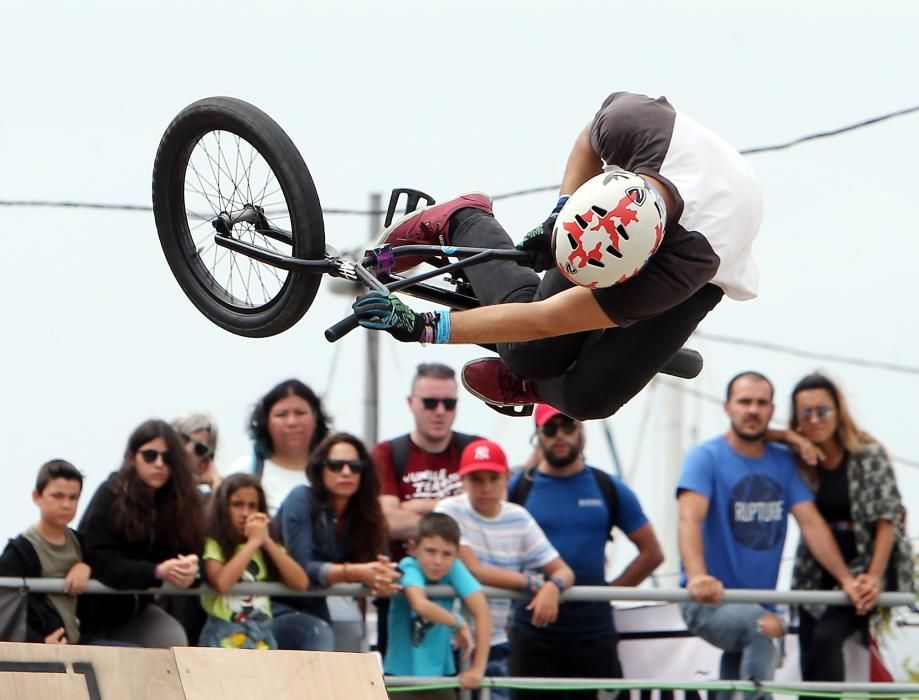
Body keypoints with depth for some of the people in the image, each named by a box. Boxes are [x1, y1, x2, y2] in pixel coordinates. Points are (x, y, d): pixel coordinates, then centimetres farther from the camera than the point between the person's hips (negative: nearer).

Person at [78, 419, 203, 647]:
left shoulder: (180, 500, -3)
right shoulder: (111, 496, -15)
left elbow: (189, 552, -7)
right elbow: (101, 561, -24)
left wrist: (188, 568, -33)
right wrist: (157, 572, -36)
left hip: (135, 606, 3)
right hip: (97, 604, -3)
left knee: (174, 641, -19)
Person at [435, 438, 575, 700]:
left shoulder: (518, 519, 6)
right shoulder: (450, 512, -7)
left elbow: (563, 571, 3)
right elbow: (473, 571, -18)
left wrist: (553, 587, -22)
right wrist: (532, 582, -13)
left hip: (495, 646, 4)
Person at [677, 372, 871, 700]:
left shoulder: (784, 462, 9)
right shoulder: (706, 458, -8)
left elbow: (810, 522, 3)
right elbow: (690, 518, -22)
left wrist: (846, 579, -10)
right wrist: (697, 577, -40)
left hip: (759, 605, 6)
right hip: (709, 603, -6)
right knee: (764, 628, -35)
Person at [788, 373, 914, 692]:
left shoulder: (869, 455, -9)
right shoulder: (797, 459, 1)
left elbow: (887, 520, -12)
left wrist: (874, 577, -21)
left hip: (865, 566, -5)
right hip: (818, 574, 5)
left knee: (826, 636, -24)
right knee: (810, 664, 0)